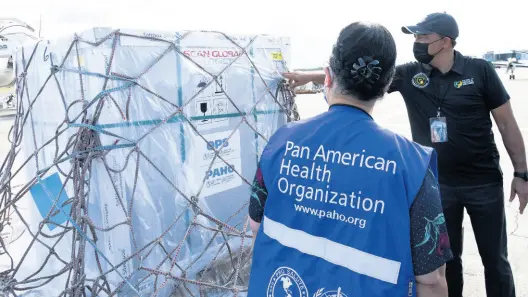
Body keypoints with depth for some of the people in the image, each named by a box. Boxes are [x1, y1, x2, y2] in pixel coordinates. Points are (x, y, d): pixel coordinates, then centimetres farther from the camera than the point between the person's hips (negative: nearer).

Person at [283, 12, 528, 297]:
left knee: (495, 259, 12)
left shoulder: (480, 71, -8)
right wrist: (308, 76, -9)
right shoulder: (409, 75, -3)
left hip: (484, 182, -1)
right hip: (437, 184, 2)